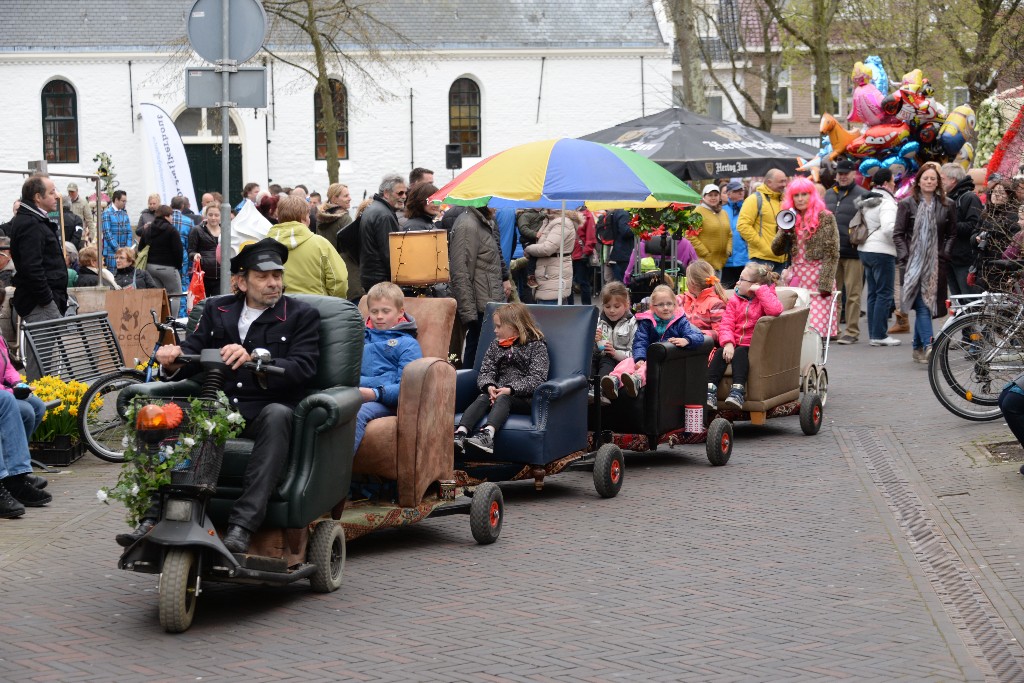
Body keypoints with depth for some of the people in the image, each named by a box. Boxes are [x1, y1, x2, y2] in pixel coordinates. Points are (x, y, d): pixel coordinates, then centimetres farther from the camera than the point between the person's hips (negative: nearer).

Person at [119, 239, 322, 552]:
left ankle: (241, 526, -47)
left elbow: (303, 368, -8)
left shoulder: (302, 315, 7)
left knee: (278, 415, -38)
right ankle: (154, 519, -28)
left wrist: (252, 360, -25)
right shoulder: (217, 310, 19)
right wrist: (175, 360, -14)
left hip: (264, 412, -3)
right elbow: (194, 350, 13)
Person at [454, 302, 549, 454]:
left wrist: (510, 389, -22)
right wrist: (489, 386, -15)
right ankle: (461, 433, -51)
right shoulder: (495, 346, 20)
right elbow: (485, 372, 9)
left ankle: (487, 434, -61)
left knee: (503, 399, -35)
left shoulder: (537, 346, 2)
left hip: (526, 397, -4)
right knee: (482, 398, -28)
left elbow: (536, 379, -9)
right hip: (498, 392, 4)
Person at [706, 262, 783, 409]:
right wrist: (728, 342, -19)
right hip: (735, 344, 4)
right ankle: (710, 391, -33)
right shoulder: (735, 299, 13)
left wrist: (760, 290, -18)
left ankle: (737, 391, -45)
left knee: (740, 353, -33)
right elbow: (726, 324, 1)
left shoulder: (764, 297, 0)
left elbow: (775, 310, -26)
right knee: (719, 353, -25)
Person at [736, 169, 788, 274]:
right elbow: (743, 226, -12)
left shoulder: (784, 200, 16)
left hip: (782, 259, 7)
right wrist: (764, 246, -15)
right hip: (762, 259, -7)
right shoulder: (755, 199, -4)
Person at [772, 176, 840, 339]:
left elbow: (832, 253, -5)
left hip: (817, 278, -5)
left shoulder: (825, 217, -1)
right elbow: (776, 249, 15)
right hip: (796, 278, 5)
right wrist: (785, 230, -3)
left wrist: (825, 283, -13)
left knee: (816, 325, -13)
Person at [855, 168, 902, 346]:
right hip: (882, 251, -9)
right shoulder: (886, 201, -15)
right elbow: (889, 227, -26)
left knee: (873, 293, 13)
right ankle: (879, 335, -4)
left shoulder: (866, 201, 12)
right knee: (884, 294, -3)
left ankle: (873, 334, 14)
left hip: (865, 250, 9)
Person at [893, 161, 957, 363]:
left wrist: (944, 254, 2)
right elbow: (898, 234, 4)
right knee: (922, 305, -15)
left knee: (926, 305, 7)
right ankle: (928, 345, -26)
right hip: (914, 263, -2)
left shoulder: (947, 206, 9)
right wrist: (905, 257, -6)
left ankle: (918, 348, 18)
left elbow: (952, 234, 14)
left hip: (936, 264, 2)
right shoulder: (907, 204, 4)